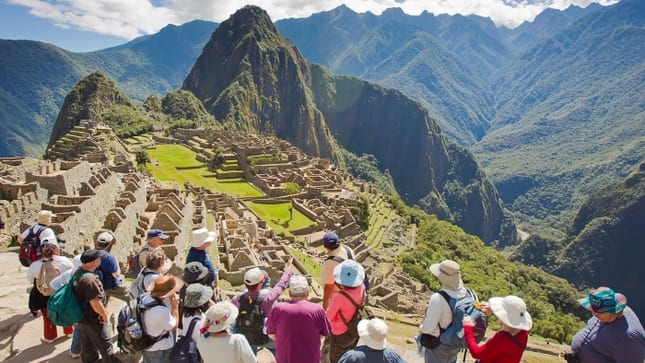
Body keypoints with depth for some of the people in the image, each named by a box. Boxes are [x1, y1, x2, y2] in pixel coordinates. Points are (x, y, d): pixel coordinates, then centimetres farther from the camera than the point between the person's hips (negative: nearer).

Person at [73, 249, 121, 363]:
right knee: (105, 345, 10)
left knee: (87, 345, 25)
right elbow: (96, 304, -34)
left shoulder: (78, 273, -1)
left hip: (83, 317, 9)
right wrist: (104, 314, -15)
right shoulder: (90, 279, -34)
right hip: (93, 319, -9)